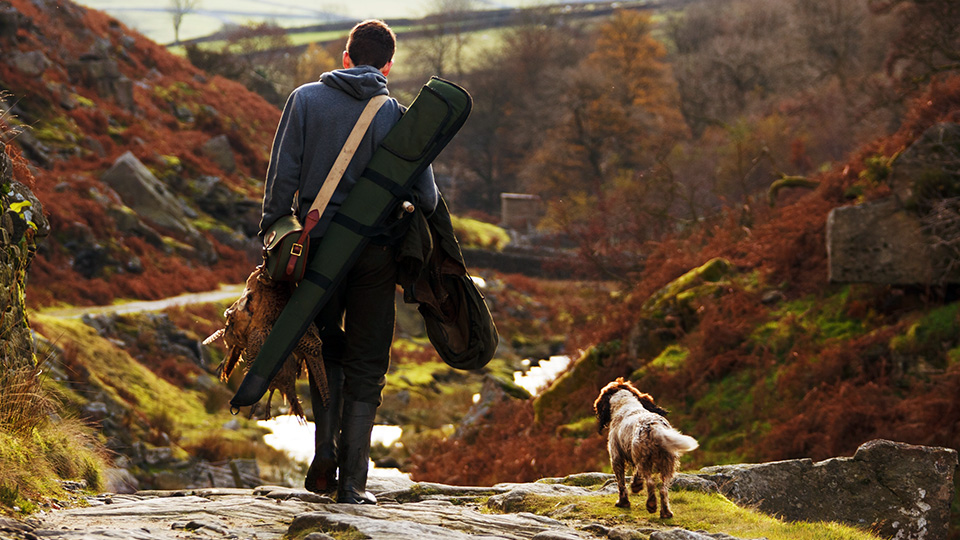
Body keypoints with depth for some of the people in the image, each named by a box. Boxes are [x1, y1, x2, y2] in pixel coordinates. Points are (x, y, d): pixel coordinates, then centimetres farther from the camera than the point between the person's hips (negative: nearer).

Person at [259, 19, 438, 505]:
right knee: (366, 368, 7)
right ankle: (352, 480, 3)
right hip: (374, 253, -1)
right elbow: (426, 198, 0)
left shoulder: (306, 99, 2)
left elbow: (282, 177, -3)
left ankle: (325, 454, 5)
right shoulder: (397, 115, 1)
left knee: (327, 352, 20)